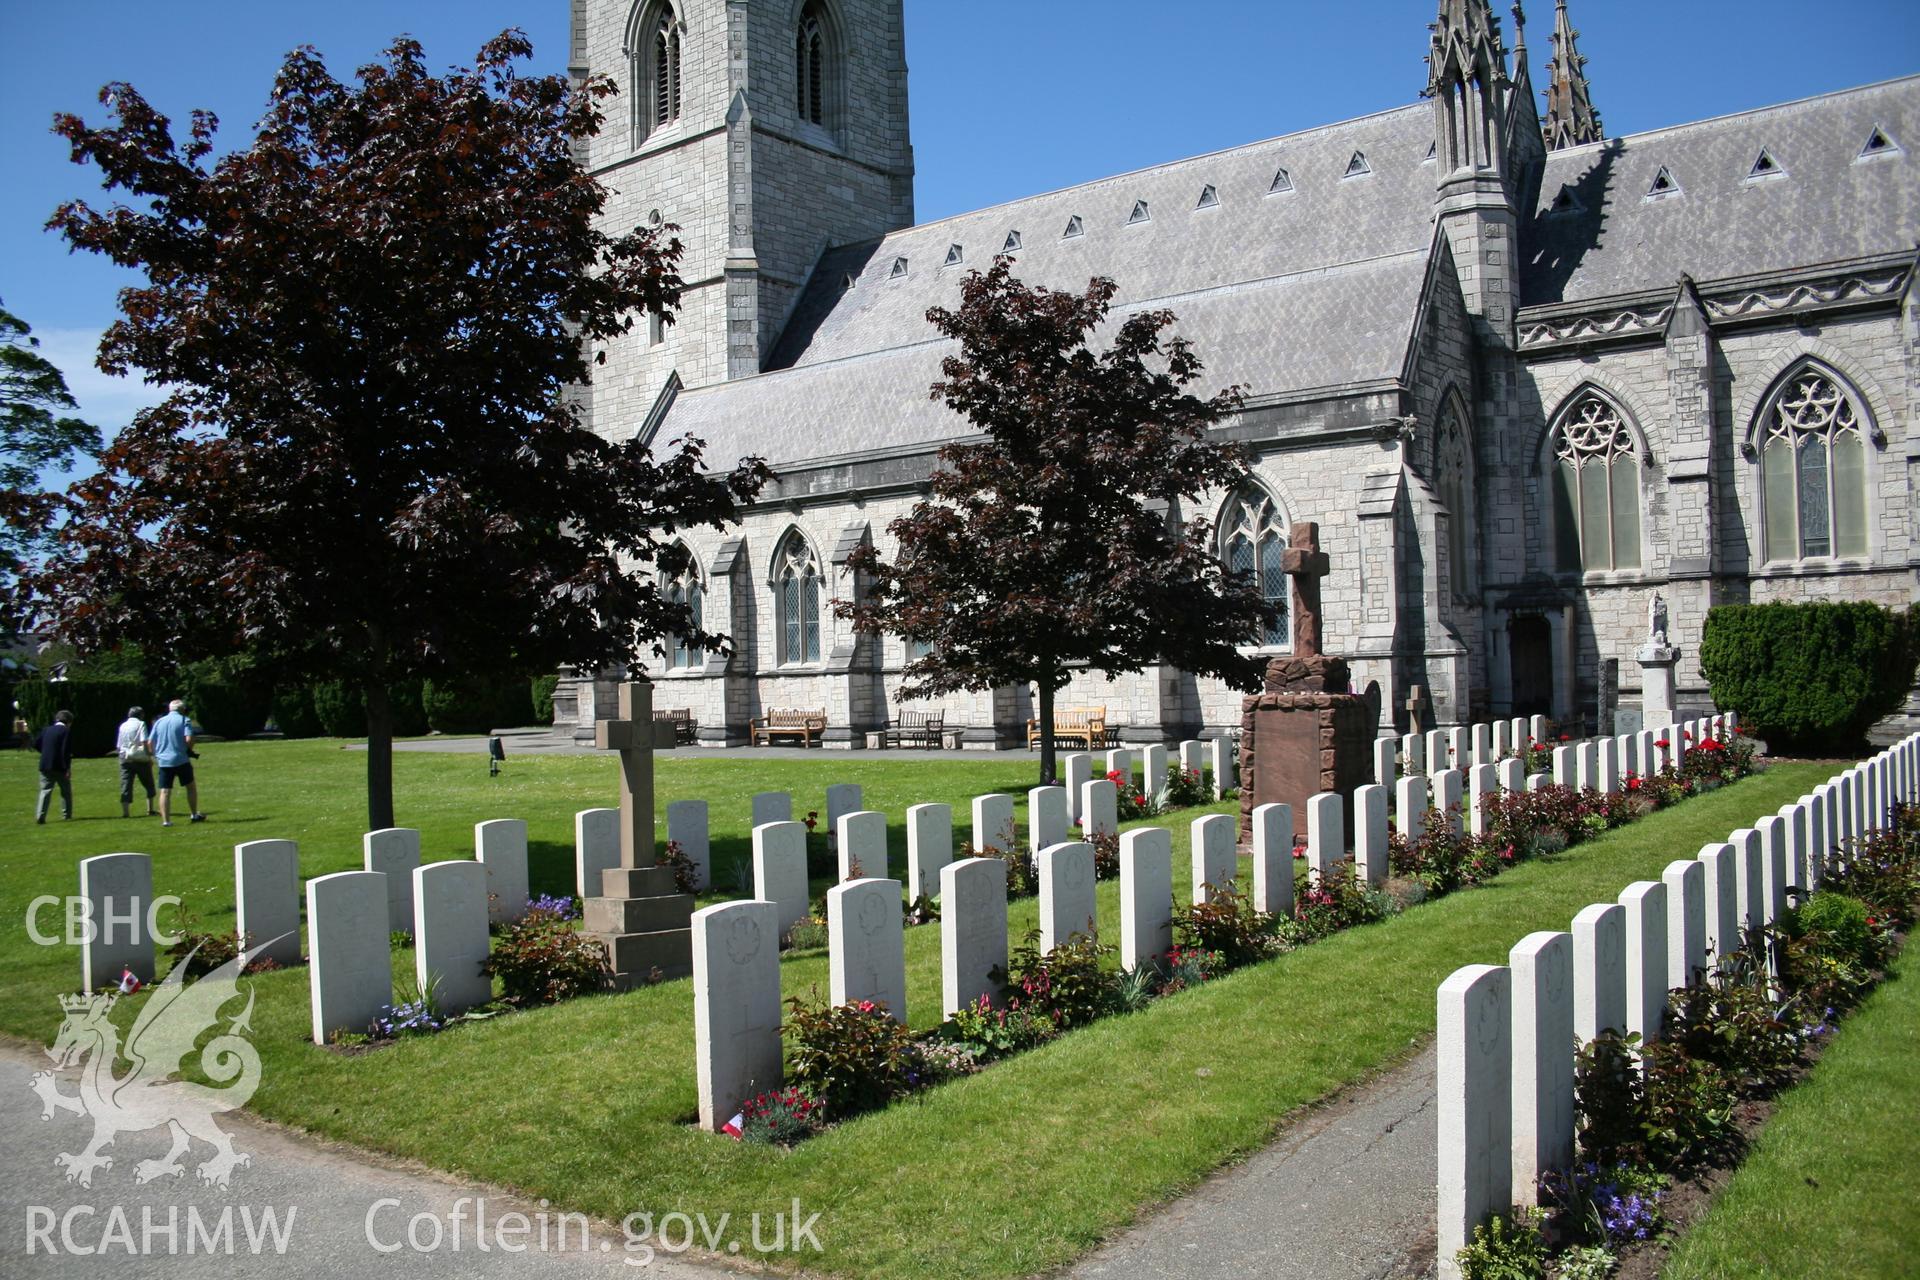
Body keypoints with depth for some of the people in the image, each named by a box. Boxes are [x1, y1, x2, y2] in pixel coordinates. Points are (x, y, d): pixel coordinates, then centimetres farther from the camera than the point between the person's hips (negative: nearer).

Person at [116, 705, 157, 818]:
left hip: (125, 759, 4)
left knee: (126, 785, 1)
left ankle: (125, 812, -6)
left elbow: (118, 746, 12)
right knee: (149, 785, 9)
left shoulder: (122, 725, 13)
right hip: (140, 758, -4)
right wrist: (149, 754, -8)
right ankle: (150, 810, 6)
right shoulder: (140, 724, -2)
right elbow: (144, 742, -13)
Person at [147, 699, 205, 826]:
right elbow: (189, 739, -16)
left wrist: (156, 755, 21)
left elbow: (149, 743, 9)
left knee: (165, 791, 3)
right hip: (181, 760, -3)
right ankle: (195, 815, 17)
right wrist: (189, 750, 3)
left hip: (163, 761, 3)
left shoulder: (159, 722, 11)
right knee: (191, 786, 13)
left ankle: (165, 820, -1)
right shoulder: (184, 720, -2)